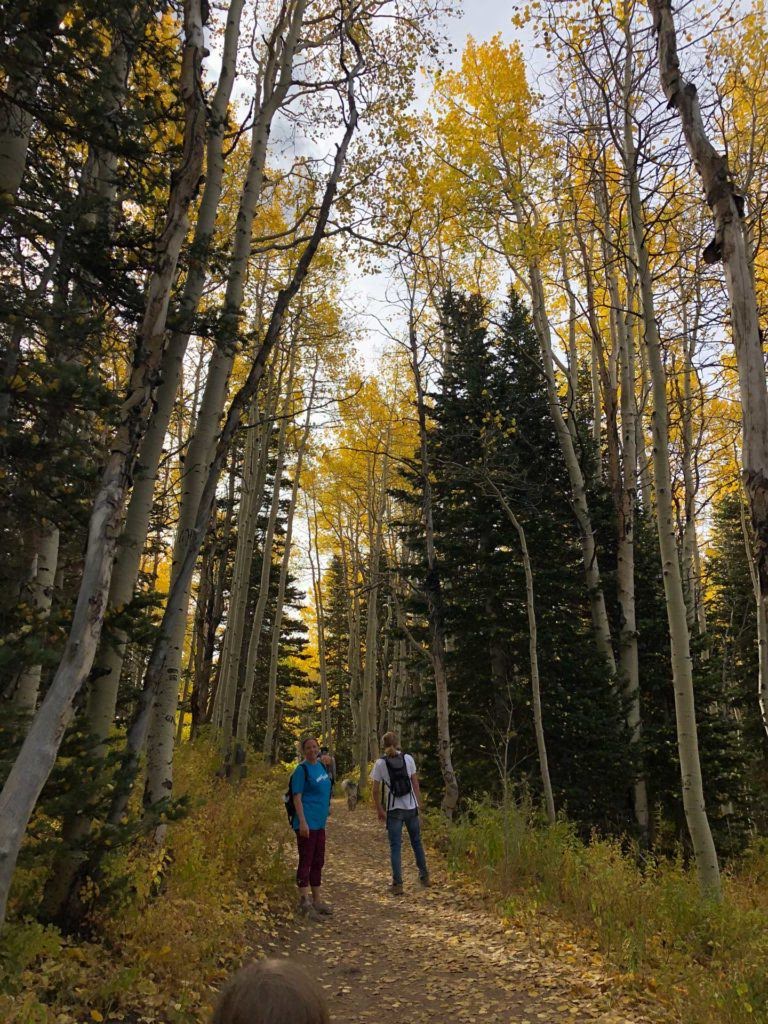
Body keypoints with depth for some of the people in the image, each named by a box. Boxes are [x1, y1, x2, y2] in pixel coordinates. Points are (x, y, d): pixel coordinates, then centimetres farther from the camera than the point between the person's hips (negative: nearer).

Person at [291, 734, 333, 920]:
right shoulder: (302, 769, -12)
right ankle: (304, 902, 7)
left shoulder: (321, 766, 9)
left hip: (320, 823, 8)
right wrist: (302, 822, -21)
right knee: (305, 862, -1)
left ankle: (316, 900, 25)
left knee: (318, 862, 15)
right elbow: (297, 798, -16)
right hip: (307, 823, -8)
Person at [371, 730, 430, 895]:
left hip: (394, 810, -2)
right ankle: (424, 876, 31)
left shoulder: (380, 763, -8)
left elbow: (376, 790, -5)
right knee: (416, 842, 20)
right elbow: (415, 784, 1)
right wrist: (417, 804, 10)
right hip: (411, 807, 2)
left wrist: (379, 809, 6)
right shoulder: (408, 758, -3)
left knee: (395, 847, 7)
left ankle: (398, 884, 7)